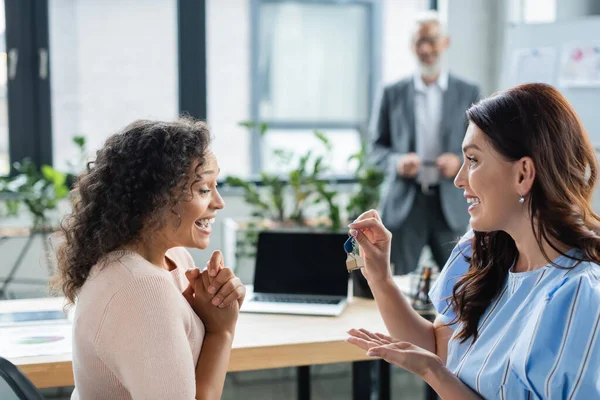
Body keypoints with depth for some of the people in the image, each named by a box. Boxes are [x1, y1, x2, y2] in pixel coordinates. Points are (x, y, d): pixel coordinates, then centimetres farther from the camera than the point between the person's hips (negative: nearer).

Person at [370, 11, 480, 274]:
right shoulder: (393, 94, 7)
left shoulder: (467, 94, 6)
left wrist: (460, 161, -14)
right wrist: (397, 162, -12)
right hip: (403, 203, 0)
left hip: (450, 205, 0)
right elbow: (377, 147, 9)